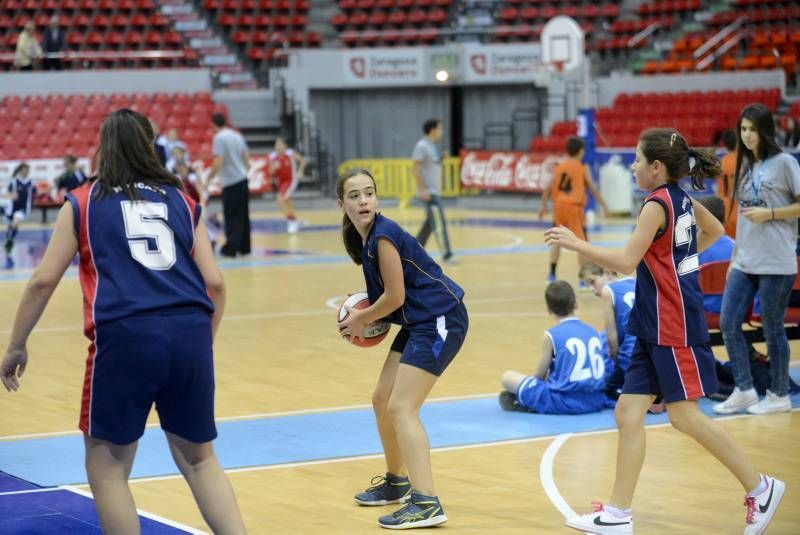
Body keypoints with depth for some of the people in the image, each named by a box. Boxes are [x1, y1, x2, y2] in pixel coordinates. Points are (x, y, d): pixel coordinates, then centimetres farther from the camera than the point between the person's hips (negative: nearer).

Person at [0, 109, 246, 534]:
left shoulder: (82, 203, 13)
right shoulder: (182, 201, 19)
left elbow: (43, 281, 9)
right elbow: (214, 284, 14)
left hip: (124, 336, -3)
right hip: (190, 333, 3)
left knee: (106, 467, 12)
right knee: (199, 460, 20)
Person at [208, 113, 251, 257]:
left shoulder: (219, 137, -11)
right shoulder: (237, 135, 12)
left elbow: (218, 162, -18)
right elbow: (247, 160, 16)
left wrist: (209, 178, -9)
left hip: (230, 182, -7)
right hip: (242, 179, 7)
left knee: (231, 217, -3)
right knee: (243, 215, 12)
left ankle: (231, 248, -3)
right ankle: (244, 247, 17)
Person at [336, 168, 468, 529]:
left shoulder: (383, 236, -19)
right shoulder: (363, 238, 8)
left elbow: (395, 297, -17)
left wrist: (362, 320, -3)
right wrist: (365, 315, 4)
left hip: (440, 320, -10)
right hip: (418, 323, 10)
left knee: (400, 408, -15)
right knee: (382, 400, 15)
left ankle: (427, 504, -20)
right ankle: (396, 483, 33)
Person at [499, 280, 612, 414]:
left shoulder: (551, 335, -5)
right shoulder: (593, 331, 11)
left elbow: (540, 376, 1)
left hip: (564, 402, -6)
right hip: (595, 400, 6)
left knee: (508, 376, 6)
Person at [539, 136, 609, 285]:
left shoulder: (558, 167, 10)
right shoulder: (583, 168, 0)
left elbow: (548, 187, 5)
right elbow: (593, 187, -5)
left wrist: (543, 205, 14)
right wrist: (604, 205, -1)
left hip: (559, 205, 4)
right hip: (574, 207, -4)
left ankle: (552, 274, 17)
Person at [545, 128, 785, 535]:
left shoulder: (657, 205, -17)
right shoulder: (682, 200, 10)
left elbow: (625, 262, -23)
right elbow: (714, 231, 29)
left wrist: (575, 243, -16)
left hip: (674, 326, -9)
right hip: (655, 329, 9)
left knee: (684, 416, -2)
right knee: (628, 414, 5)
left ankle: (760, 488, 10)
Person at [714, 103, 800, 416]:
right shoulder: (745, 166, 13)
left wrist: (770, 214, -15)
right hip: (744, 262, 6)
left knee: (772, 329, 2)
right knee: (728, 324, 1)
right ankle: (744, 390, 12)